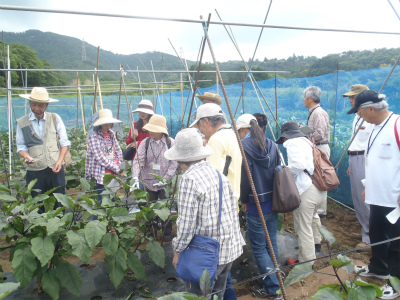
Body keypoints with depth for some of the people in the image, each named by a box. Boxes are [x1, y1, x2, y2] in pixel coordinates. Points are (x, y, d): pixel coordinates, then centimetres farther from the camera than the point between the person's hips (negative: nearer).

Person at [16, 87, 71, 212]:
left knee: (59, 205, 6)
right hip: (35, 171, 0)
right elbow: (21, 146, 7)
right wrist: (26, 156, -15)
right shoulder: (22, 122, 3)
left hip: (56, 169, 0)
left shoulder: (55, 119, 4)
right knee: (38, 208, 6)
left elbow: (65, 142, 5)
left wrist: (59, 161, -8)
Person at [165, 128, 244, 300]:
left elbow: (186, 223, -19)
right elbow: (233, 211, 11)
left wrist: (178, 251, -5)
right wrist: (237, 238, 20)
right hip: (230, 248, 8)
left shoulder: (189, 179, -19)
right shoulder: (218, 173, 5)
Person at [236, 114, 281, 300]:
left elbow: (244, 177, -16)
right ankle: (271, 282, 31)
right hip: (273, 202, 7)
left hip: (256, 204, -7)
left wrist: (243, 200, -1)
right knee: (272, 244, 17)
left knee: (259, 248, 6)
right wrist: (275, 196, 15)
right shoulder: (271, 145, 5)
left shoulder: (243, 145, -13)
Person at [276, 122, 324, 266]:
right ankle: (316, 242, 54)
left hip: (306, 190, -10)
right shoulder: (306, 142, 20)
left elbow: (298, 165, -22)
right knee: (313, 215, 34)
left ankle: (306, 261, 10)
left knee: (303, 227, 0)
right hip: (319, 188, 11)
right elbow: (308, 164, 16)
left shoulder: (293, 143, -7)